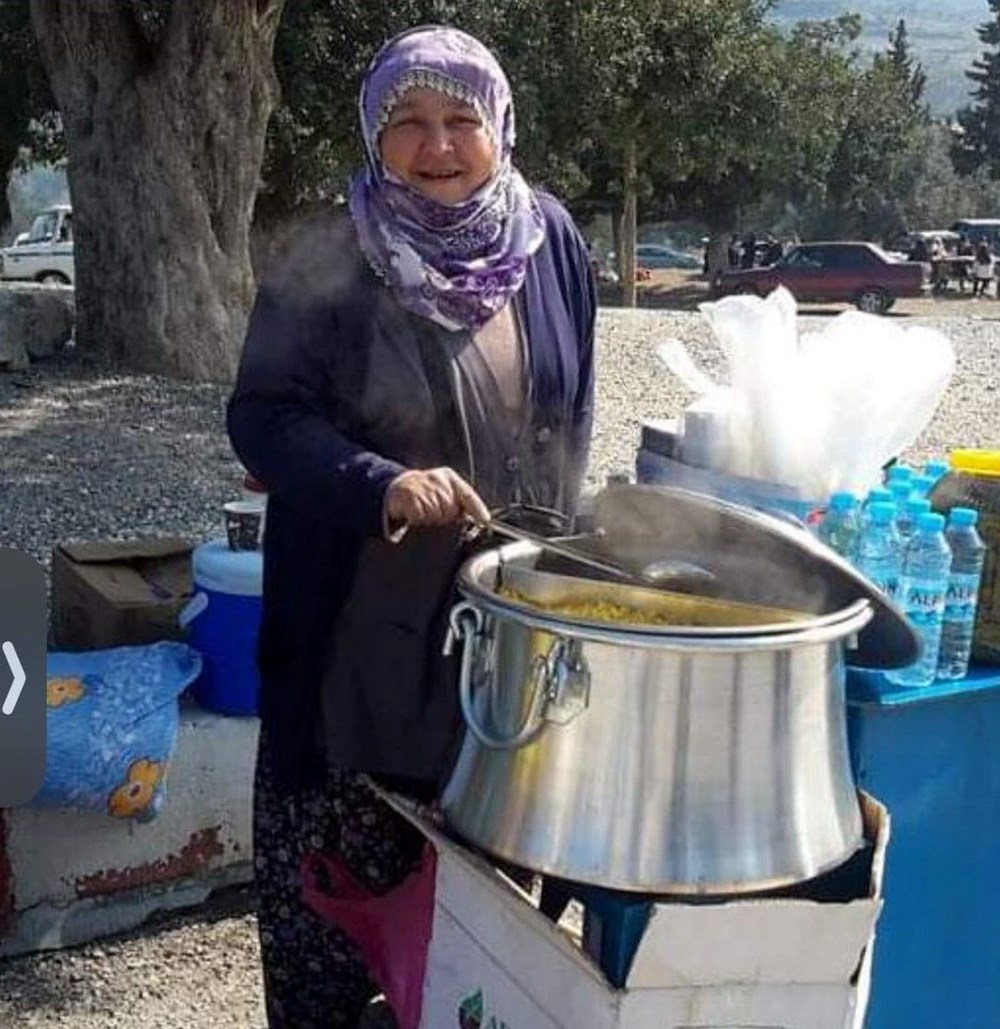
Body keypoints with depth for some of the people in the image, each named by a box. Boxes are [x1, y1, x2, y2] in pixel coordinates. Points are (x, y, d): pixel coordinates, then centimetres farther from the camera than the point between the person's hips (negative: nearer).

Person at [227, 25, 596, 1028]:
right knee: (339, 859, 5)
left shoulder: (550, 239, 1)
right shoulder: (326, 260, -12)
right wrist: (382, 484, -31)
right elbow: (262, 414, -15)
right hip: (362, 617, -4)